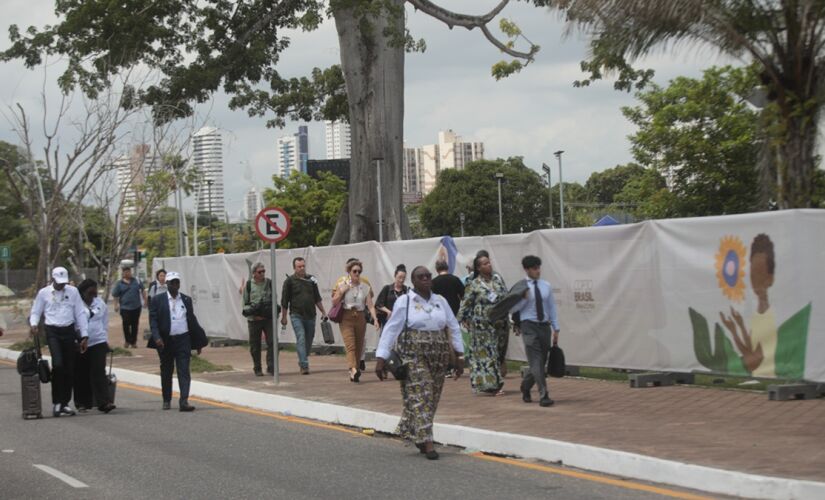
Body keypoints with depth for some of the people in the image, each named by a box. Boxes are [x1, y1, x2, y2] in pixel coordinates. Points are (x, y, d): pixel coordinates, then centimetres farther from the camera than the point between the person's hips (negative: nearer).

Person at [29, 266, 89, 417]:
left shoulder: (73, 291, 6)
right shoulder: (43, 293, 3)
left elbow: (80, 314, 7)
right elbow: (35, 312, 10)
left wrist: (84, 336, 3)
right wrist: (33, 325, -12)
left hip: (69, 331, 3)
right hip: (52, 332, -3)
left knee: (69, 369, 4)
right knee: (58, 365, -20)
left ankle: (65, 403, 15)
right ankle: (57, 402, -10)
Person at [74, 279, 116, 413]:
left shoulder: (100, 304, 8)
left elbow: (105, 323, 15)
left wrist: (105, 340, 12)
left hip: (98, 343, 1)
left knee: (99, 372, -8)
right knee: (81, 374, 6)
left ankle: (103, 402, -15)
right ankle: (82, 403, 18)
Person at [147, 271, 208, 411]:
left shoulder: (186, 300, 8)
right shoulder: (158, 300, 0)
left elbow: (192, 320, 12)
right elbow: (153, 320, -4)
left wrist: (199, 341, 12)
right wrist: (157, 338, -18)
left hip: (183, 340, 1)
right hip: (165, 341, -1)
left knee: (184, 372, -7)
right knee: (166, 372, 11)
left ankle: (184, 401, -13)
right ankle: (166, 400, 24)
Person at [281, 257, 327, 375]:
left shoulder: (311, 280, 10)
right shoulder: (290, 281, -1)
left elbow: (317, 298, 17)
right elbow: (284, 301, 2)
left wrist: (323, 312, 14)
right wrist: (283, 317, 2)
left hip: (310, 315, 4)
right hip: (296, 315, -4)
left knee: (308, 341, 9)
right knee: (301, 339, -16)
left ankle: (302, 362, 25)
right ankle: (304, 365, -21)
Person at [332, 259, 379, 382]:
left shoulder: (366, 288, 7)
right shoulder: (342, 286, 4)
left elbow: (370, 305, 0)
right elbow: (334, 303, 4)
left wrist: (375, 319, -14)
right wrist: (341, 292, -10)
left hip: (360, 318, 3)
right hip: (346, 318, -3)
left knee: (359, 347, 6)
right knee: (350, 345, -18)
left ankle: (354, 374, 18)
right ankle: (353, 369, -36)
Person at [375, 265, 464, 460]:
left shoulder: (441, 301, 9)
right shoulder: (404, 302, -3)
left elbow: (454, 328, 13)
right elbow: (391, 330, -6)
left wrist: (459, 356, 8)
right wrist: (380, 359, -12)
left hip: (438, 357, 4)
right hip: (414, 355, -4)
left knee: (432, 398, 7)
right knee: (420, 396, -10)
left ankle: (415, 433, 25)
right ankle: (426, 442, -11)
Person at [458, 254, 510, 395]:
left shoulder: (497, 279, 7)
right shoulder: (474, 285, -7)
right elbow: (465, 303, -2)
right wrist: (463, 319, -5)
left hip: (499, 323, 5)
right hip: (482, 324, -5)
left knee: (498, 352, 9)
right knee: (484, 353, -4)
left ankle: (496, 383, 17)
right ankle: (486, 384, 0)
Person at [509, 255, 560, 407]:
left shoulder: (546, 286, 8)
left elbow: (552, 307, 12)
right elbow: (512, 309, -6)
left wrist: (556, 329, 10)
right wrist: (524, 298, -19)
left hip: (544, 326, 5)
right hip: (529, 327, -5)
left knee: (541, 362, 10)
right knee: (536, 362, -10)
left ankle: (525, 387, 33)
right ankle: (544, 395, -11)